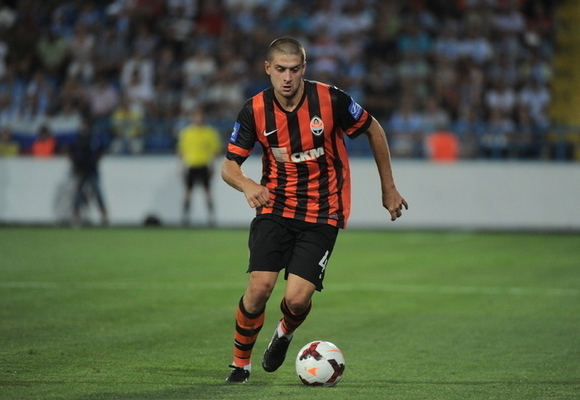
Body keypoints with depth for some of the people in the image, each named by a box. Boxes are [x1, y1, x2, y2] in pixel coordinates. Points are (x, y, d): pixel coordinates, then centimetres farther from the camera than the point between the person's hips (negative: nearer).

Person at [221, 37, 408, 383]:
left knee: (297, 299, -14)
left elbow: (374, 131, 3)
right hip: (275, 209, 1)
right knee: (259, 288, -15)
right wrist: (248, 185, -28)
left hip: (322, 215, -1)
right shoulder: (255, 110, -8)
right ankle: (241, 361, 9)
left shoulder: (331, 100, -13)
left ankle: (285, 333, 24)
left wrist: (389, 189, 7)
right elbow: (229, 165, -4)